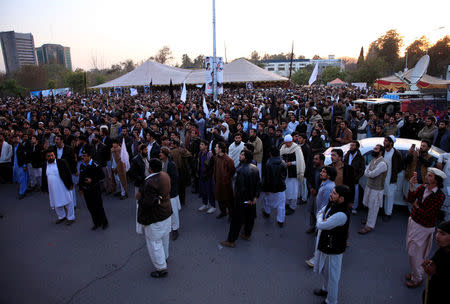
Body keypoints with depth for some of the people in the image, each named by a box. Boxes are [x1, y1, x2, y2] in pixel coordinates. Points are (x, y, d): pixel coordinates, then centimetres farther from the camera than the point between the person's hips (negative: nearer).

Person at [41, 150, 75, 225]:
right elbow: (44, 178, 15)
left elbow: (68, 173, -7)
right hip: (53, 190, 5)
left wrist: (70, 184, -9)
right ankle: (61, 217, 36)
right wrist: (43, 188, 15)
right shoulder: (45, 166, 6)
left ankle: (71, 218, 21)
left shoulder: (62, 162, -8)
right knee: (56, 204, 15)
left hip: (64, 187, -4)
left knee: (68, 203, 6)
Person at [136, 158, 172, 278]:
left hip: (155, 217, -9)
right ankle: (164, 257, 47)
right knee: (164, 238, 26)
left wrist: (139, 198, -13)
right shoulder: (165, 175, -5)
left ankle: (162, 268, 18)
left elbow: (148, 203, -29)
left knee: (154, 242, 8)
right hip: (166, 213, 9)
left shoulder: (150, 183, -30)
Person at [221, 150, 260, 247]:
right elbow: (258, 184, 4)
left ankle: (231, 241, 13)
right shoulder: (255, 168, 0)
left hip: (242, 199, -7)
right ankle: (247, 234, 39)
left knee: (236, 219, 2)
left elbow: (241, 187, -24)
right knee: (250, 217, 21)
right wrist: (255, 196, 8)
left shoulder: (241, 170, -24)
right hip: (251, 199, 7)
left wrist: (244, 199, -14)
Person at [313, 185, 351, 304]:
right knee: (324, 271, 30)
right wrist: (322, 217, -13)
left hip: (333, 250, -8)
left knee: (332, 276, 14)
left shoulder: (342, 215, -35)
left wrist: (321, 218, -9)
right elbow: (319, 212, 8)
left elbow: (320, 225, -29)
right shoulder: (331, 204, -8)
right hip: (323, 244, 9)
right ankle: (325, 289, 55)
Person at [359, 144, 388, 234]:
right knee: (370, 206, 21)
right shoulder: (373, 160, 6)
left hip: (376, 189, -8)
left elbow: (371, 174, -26)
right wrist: (370, 173, -17)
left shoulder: (382, 163, -23)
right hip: (369, 186, 8)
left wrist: (368, 172, -6)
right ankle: (370, 219, 40)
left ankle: (369, 226, 13)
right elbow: (365, 173, 3)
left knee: (373, 208, 3)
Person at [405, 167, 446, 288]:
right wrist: (412, 186, -25)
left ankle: (417, 278, 26)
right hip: (413, 221, 6)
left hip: (424, 227, -6)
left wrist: (416, 206, -9)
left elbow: (427, 214, -23)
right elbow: (410, 199, -13)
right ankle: (414, 272, 40)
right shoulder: (423, 187, -4)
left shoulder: (440, 196, -20)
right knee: (411, 250, 19)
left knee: (415, 253, 5)